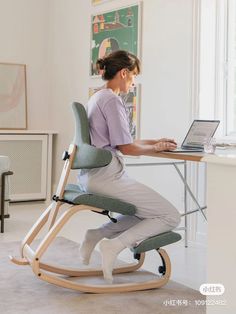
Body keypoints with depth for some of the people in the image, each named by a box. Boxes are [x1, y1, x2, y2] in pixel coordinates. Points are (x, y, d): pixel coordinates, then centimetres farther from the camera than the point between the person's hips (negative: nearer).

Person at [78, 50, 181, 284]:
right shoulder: (112, 100, -13)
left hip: (91, 175, 10)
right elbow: (126, 147, -16)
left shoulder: (97, 98, 18)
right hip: (107, 176, -10)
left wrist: (155, 141, 21)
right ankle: (115, 245, -15)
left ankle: (97, 235, 8)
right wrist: (156, 148, 2)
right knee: (170, 217, -5)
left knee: (145, 212, 22)